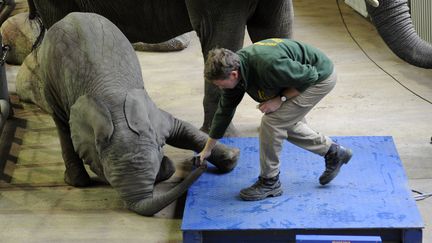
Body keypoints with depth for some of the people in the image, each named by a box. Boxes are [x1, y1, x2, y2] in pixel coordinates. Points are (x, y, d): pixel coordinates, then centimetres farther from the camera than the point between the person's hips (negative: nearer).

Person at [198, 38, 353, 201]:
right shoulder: (232, 69, -10)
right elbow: (224, 111, 4)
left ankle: (269, 182, 2)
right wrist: (208, 148, 10)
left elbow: (309, 76, -24)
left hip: (319, 76, -9)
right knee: (285, 123, 17)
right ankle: (333, 152, 31)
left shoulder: (268, 65, -37)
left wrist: (280, 99, -20)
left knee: (272, 122, -12)